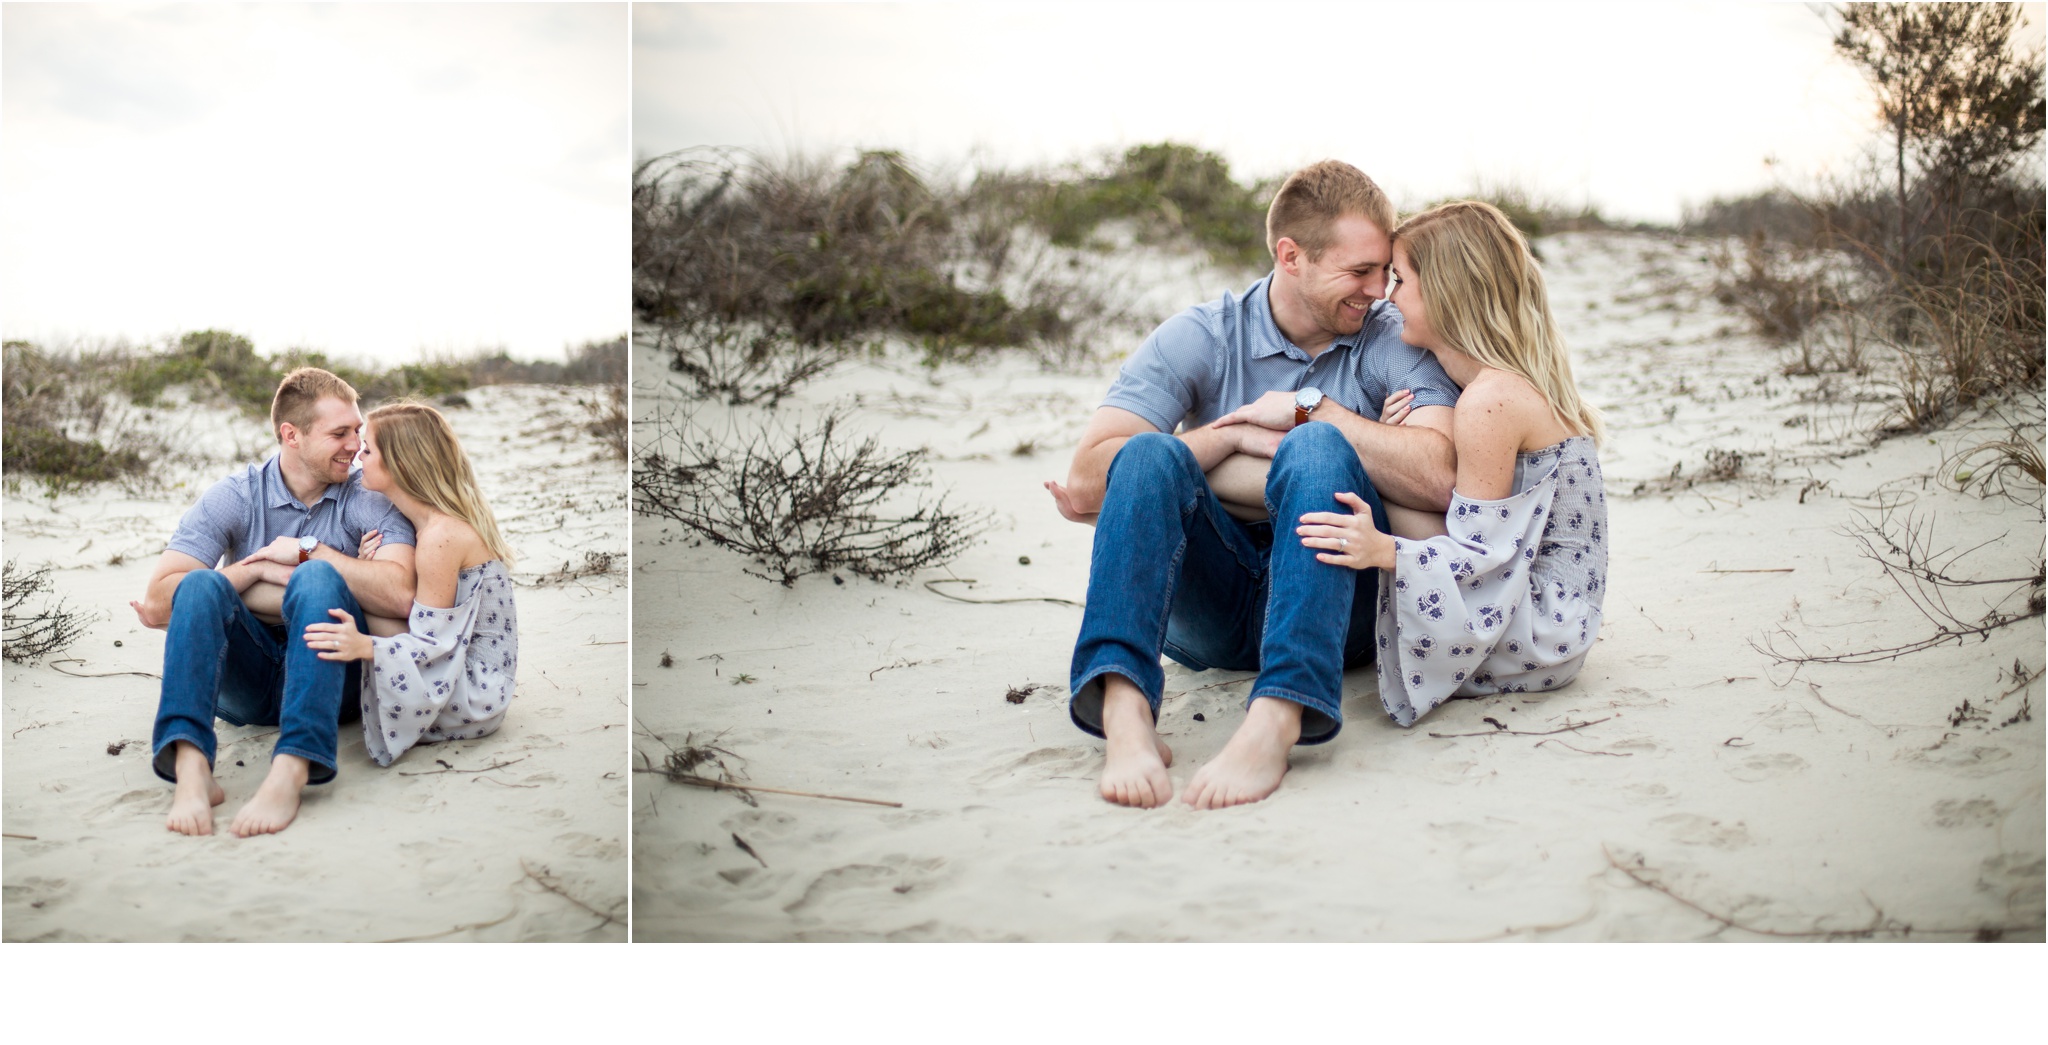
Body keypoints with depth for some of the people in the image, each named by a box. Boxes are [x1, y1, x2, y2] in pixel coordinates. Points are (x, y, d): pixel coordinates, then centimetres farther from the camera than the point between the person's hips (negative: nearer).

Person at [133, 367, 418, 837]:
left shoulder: (371, 498, -1)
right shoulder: (232, 498, 2)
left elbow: (400, 595, -21)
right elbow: (155, 604, -9)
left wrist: (308, 551, -15)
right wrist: (258, 570, -13)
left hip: (330, 674, -1)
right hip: (247, 679, 2)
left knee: (318, 578, -29)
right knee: (201, 584, -24)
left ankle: (290, 773, -49)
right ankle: (192, 768, -45)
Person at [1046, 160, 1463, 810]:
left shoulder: (1396, 341, 2)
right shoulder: (1196, 340, 2)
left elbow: (1441, 480, -18)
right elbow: (1084, 486, -10)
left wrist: (1309, 410, -13)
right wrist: (1236, 436, -13)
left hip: (1337, 602, -1)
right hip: (1211, 605, 1)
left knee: (1318, 448, -27)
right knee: (1149, 454, -24)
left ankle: (1276, 720, -48)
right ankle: (1125, 710, -46)